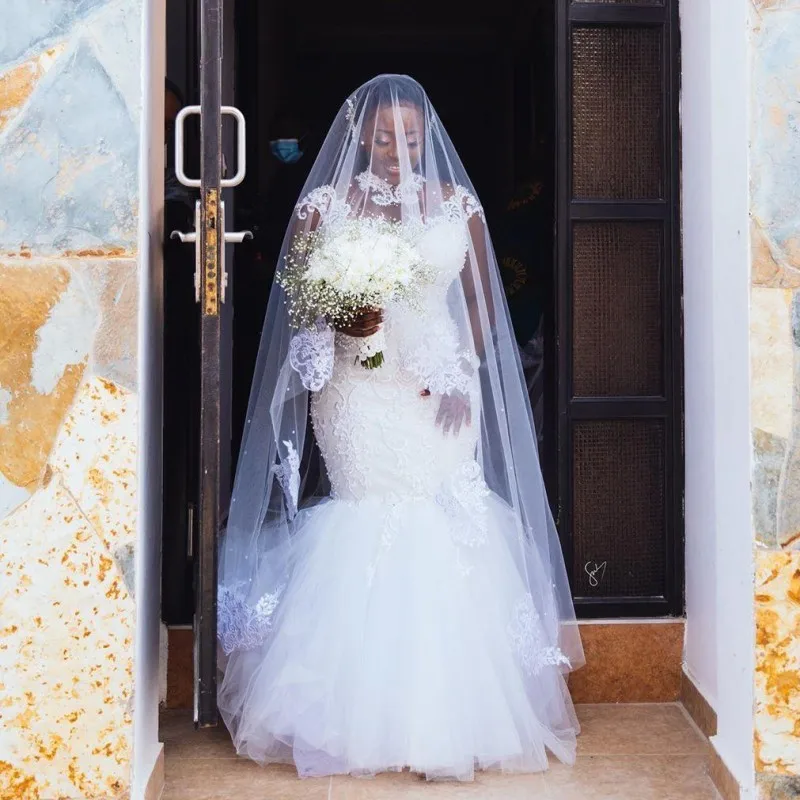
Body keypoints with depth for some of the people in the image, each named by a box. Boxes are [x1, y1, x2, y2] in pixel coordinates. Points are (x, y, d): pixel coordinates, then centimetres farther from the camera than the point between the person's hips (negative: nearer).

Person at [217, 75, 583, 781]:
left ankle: (449, 717, 5)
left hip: (440, 396, 1)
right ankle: (365, 716, 8)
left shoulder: (458, 205, 8)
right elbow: (295, 302, 5)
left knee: (444, 539, -5)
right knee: (369, 534, -4)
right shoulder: (323, 205, 4)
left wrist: (461, 374, -4)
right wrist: (340, 319, -16)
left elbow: (482, 303, 10)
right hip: (358, 399, -1)